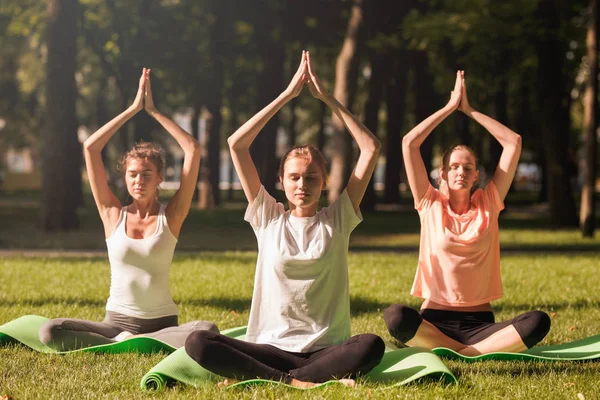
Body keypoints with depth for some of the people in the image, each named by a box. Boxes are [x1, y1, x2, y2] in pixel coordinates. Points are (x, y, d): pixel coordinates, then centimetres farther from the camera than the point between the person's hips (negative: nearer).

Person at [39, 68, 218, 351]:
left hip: (162, 323, 0)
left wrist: (153, 111, 2)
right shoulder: (113, 214, 5)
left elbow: (193, 150, -4)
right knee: (49, 332, -25)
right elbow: (90, 148, 0)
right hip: (116, 322, 0)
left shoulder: (171, 216, 3)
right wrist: (133, 109, 2)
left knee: (207, 331, -34)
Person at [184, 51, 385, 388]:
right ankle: (301, 381, -30)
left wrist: (326, 96, 2)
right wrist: (287, 95, 3)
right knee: (198, 344, -26)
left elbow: (371, 147, 2)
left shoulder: (338, 220, 8)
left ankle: (254, 377, -28)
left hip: (327, 348, 0)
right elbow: (237, 145, 3)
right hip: (271, 346, 0)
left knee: (372, 346, -35)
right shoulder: (269, 219, 8)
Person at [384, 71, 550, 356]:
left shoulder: (488, 204, 10)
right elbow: (409, 143, -2)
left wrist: (469, 111, 9)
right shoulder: (430, 204, 6)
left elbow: (513, 142, 7)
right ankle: (475, 353, -22)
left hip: (479, 322, 1)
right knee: (395, 316, -36)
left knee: (538, 322, -29)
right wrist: (450, 106, 5)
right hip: (434, 320, -1)